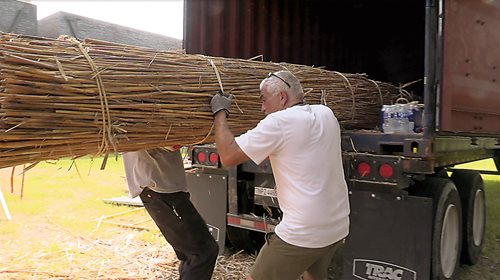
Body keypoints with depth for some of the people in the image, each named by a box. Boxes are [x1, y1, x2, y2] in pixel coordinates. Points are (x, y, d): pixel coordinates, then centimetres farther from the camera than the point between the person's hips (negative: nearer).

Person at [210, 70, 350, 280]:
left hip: (303, 234, -7)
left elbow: (228, 156, -12)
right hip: (337, 227, 8)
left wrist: (220, 112, -1)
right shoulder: (326, 114, 6)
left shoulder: (279, 122, -15)